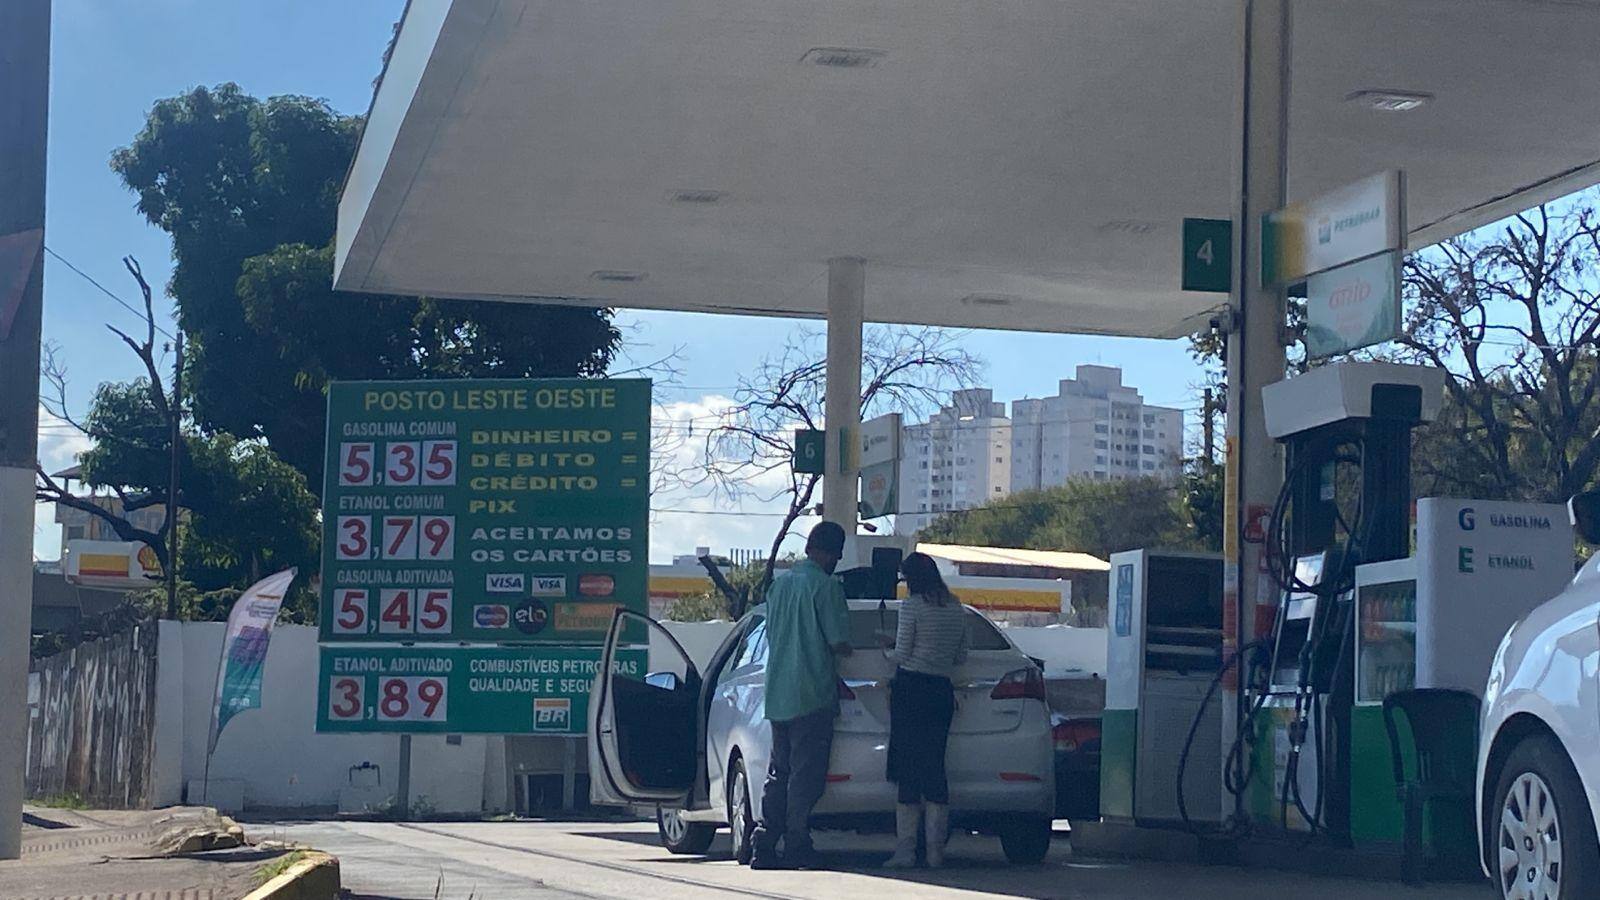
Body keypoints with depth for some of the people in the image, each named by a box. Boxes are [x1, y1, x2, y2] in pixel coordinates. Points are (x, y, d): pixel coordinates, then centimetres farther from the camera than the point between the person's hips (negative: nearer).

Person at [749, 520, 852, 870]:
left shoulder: (779, 583, 12)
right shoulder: (827, 586, -9)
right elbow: (839, 644, -13)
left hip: (777, 693, 7)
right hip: (812, 695, -7)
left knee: (779, 772, 11)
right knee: (806, 773, -3)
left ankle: (763, 846, 6)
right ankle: (796, 847, -5)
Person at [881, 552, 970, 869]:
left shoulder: (912, 606, -9)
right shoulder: (957, 609, 10)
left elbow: (902, 654, -9)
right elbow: (961, 656, 14)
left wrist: (890, 653, 12)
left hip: (911, 687, -6)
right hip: (942, 692, 6)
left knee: (908, 767, -3)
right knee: (934, 766, 8)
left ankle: (906, 848, -5)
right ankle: (936, 851, 5)